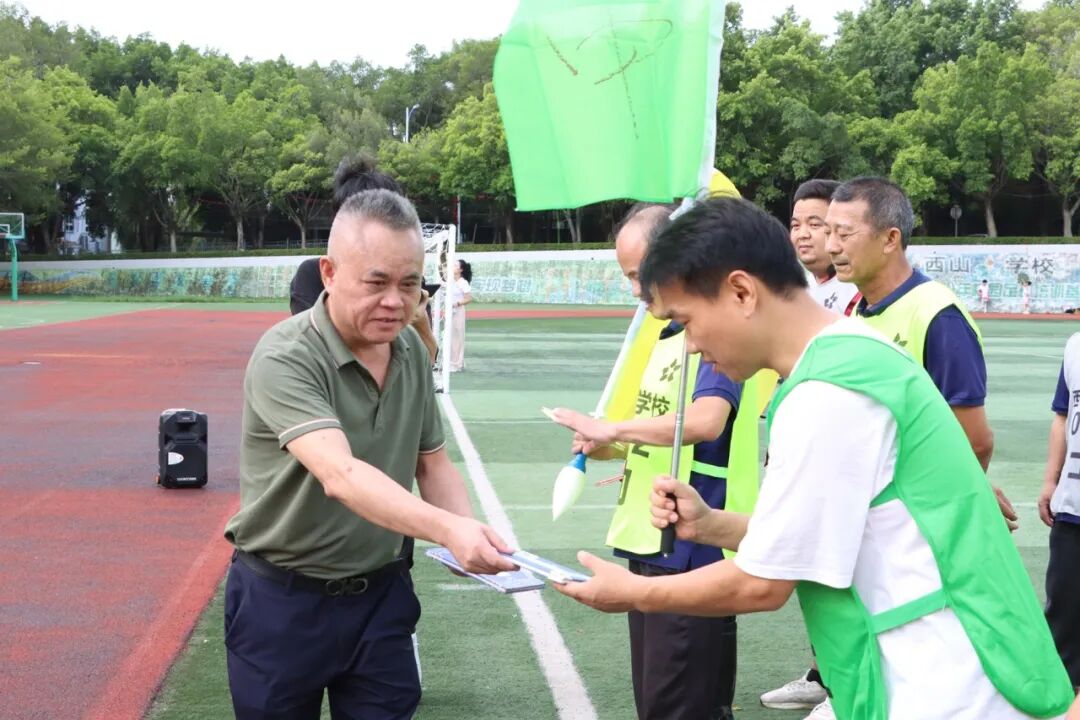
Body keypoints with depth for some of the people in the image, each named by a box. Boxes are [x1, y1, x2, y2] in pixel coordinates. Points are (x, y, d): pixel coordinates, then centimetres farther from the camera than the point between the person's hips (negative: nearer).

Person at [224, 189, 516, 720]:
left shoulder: (412, 350, -1)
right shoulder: (285, 358, -22)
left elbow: (432, 462, 9)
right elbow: (339, 475, -36)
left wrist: (468, 534, -10)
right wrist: (447, 530, -49)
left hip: (380, 592, 5)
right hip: (283, 600, -4)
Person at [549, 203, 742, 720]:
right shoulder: (668, 332, 14)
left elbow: (705, 422, -29)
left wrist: (613, 429, -20)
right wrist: (608, 449, 2)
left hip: (690, 548, -10)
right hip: (648, 541, 10)